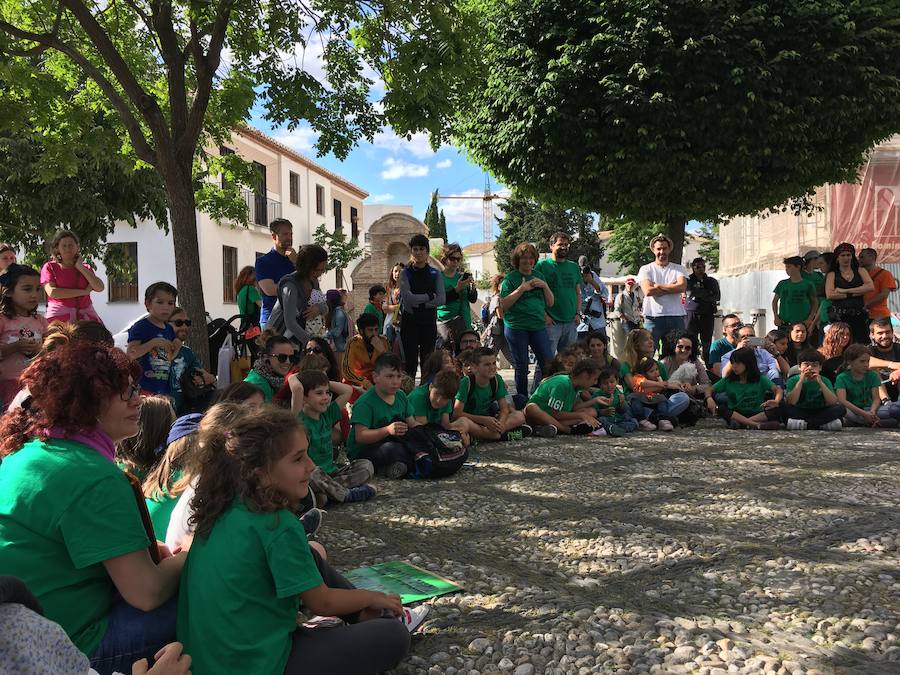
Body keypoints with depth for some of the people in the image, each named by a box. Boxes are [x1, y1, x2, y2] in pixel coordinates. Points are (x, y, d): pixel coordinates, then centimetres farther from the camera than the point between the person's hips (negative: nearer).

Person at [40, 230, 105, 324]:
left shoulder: (85, 268, 18)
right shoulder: (50, 267, 9)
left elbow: (100, 288, 0)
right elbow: (52, 292, -7)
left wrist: (80, 267, 2)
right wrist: (83, 291, -4)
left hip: (86, 316, 2)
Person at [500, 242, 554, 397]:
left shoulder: (538, 276, 12)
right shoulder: (511, 278, -1)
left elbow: (550, 303, 13)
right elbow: (503, 305, -10)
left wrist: (545, 286, -4)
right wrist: (522, 289, -15)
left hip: (538, 326, 4)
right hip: (516, 327, -4)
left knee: (549, 363, -4)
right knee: (521, 367, 3)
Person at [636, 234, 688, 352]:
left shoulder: (679, 268, 12)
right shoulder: (646, 269, 7)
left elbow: (682, 287, -8)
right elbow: (648, 291, -10)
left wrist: (658, 286, -7)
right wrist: (672, 287, -4)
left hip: (676, 317, 2)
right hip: (653, 317, -2)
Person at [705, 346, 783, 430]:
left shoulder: (760, 379, 3)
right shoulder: (728, 381, 6)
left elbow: (777, 389, -9)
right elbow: (710, 389, 4)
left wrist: (776, 401, -33)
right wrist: (709, 398, -21)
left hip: (758, 415, 0)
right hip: (735, 415, 0)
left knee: (776, 409, -27)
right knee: (720, 408, -29)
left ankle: (741, 423, -38)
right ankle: (757, 425, -39)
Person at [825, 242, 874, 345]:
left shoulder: (860, 271, 15)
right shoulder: (832, 274, 10)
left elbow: (871, 287, -2)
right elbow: (829, 295, -6)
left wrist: (846, 291, -7)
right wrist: (856, 293, -5)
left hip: (859, 316, 2)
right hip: (839, 317, -2)